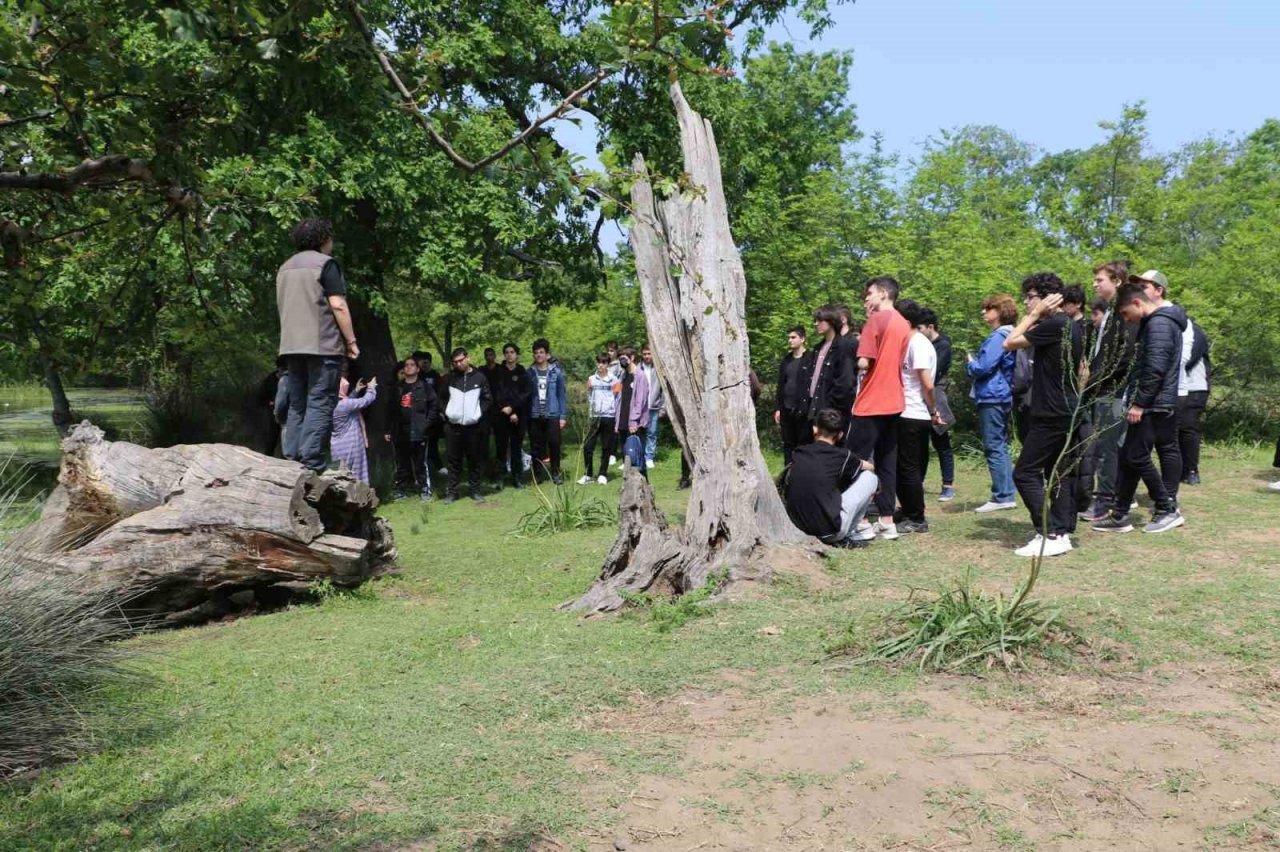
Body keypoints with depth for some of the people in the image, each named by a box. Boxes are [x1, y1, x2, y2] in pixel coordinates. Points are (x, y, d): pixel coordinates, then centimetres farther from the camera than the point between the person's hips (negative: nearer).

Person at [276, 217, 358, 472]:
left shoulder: (285, 268, 19)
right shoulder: (325, 263, -4)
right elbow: (338, 305, -12)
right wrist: (351, 340, -8)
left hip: (292, 346, 7)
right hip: (323, 346, -7)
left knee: (296, 406, 10)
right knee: (320, 405, -8)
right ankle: (311, 465, -15)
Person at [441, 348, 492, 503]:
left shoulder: (479, 377, 1)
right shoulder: (450, 377, 4)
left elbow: (488, 399, 5)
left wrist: (479, 412, -6)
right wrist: (446, 412, 1)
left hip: (473, 426, -1)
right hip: (453, 426, 1)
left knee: (475, 460, 6)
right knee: (454, 460, 5)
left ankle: (475, 490, 15)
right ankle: (452, 491, 11)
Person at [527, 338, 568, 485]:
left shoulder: (556, 372, 1)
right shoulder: (529, 373, 3)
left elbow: (561, 395, 3)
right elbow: (526, 395, 5)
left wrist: (563, 416, -1)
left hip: (552, 415, -1)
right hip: (534, 416, 1)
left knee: (554, 444, -3)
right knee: (536, 446, 6)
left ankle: (555, 473, 10)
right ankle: (537, 474, 16)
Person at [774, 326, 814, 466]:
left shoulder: (810, 359, -3)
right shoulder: (786, 360, 15)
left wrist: (808, 407, -15)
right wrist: (779, 408, 12)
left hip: (803, 409, -6)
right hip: (786, 409, 6)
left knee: (804, 444, -2)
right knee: (788, 444, 8)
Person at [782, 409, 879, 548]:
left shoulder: (797, 454, 4)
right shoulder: (841, 456, -6)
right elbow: (871, 467, 15)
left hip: (798, 527, 5)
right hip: (828, 532, -5)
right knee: (869, 477, 8)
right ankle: (850, 535, 12)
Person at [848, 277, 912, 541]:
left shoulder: (876, 320, -11)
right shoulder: (904, 324, 13)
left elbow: (864, 362, -17)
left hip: (871, 403, -8)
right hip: (894, 402, 8)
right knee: (887, 463, 9)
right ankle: (886, 521, 10)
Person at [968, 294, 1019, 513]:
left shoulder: (998, 337, -15)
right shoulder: (1008, 336, 16)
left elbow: (983, 368, -19)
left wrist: (970, 363, 0)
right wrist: (975, 364, 14)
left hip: (992, 398, -10)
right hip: (1004, 397, 10)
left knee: (994, 448, -6)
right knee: (1001, 447, 13)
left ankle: (1002, 497, -4)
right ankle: (1007, 495, 18)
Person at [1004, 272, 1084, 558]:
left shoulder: (1052, 325, -17)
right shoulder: (1068, 325, 15)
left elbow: (1009, 343, -13)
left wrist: (1034, 315, -7)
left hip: (1051, 415, -10)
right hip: (1065, 412, 10)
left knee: (1025, 474, -6)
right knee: (1056, 474, 13)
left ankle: (1049, 535, -8)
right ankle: (1062, 533, 15)